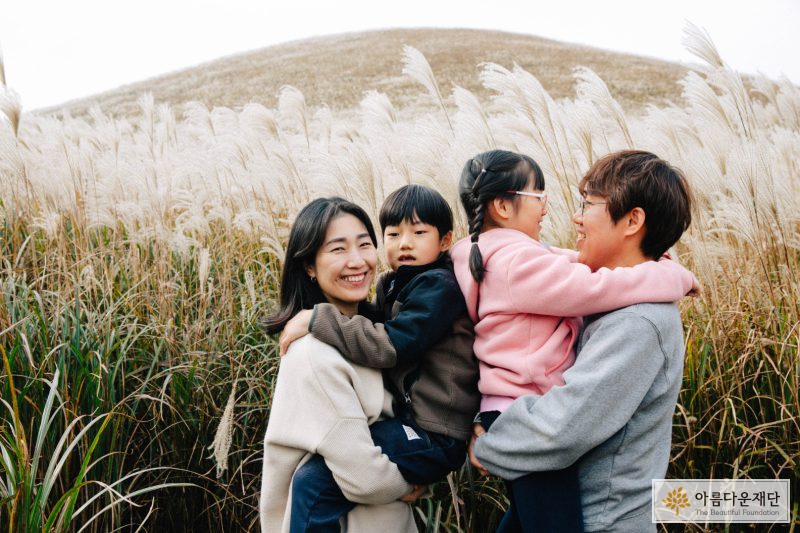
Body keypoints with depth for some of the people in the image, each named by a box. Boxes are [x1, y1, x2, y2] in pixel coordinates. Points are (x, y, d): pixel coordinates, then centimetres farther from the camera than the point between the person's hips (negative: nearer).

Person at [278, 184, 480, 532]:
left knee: (312, 481, -17)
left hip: (432, 438, -10)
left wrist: (316, 320, -21)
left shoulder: (439, 287, -15)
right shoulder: (393, 285, 11)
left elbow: (389, 346, -25)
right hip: (407, 416, 10)